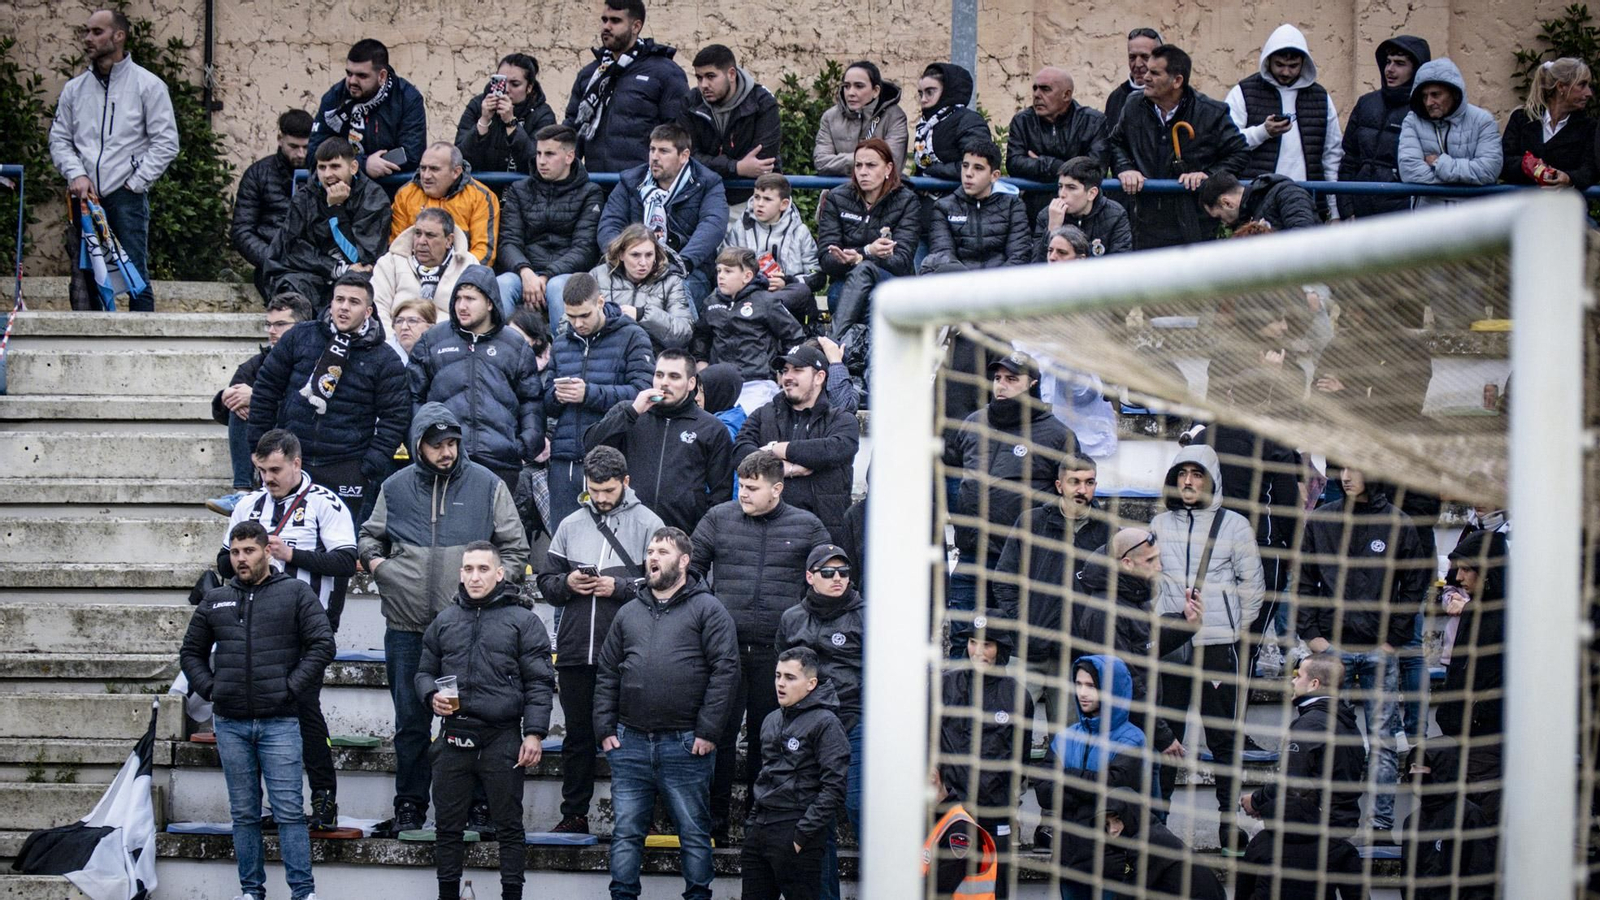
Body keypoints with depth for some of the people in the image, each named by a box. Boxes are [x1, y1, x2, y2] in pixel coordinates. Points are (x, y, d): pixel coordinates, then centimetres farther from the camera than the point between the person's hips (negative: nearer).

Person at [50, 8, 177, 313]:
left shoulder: (147, 85, 1)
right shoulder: (75, 88, 13)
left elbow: (166, 143, -1)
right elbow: (59, 139, 13)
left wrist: (135, 183, -8)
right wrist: (76, 175, -5)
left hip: (127, 196, -4)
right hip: (84, 197, 4)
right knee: (84, 280, 4)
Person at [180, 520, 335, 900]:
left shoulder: (295, 593, 1)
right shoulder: (216, 600, 12)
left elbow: (322, 644, -4)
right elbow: (191, 652, 21)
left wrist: (291, 687, -10)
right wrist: (209, 687, 5)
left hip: (279, 722, -4)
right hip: (230, 723, 4)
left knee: (289, 810, -6)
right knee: (244, 813, 8)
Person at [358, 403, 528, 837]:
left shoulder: (488, 486, 2)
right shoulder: (396, 488, 7)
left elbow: (515, 549, 6)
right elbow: (370, 537, 21)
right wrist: (375, 561, 0)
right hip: (407, 627, 2)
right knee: (411, 721, 7)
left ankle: (479, 804, 8)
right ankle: (409, 805, 15)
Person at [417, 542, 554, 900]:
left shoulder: (522, 621, 2)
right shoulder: (444, 621, 13)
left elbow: (539, 683, -2)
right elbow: (424, 672, 20)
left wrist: (534, 733, -10)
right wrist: (432, 695, -3)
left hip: (502, 739, -3)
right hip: (453, 740, 4)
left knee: (509, 826, 2)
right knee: (448, 826, 8)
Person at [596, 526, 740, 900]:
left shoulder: (707, 609, 0)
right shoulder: (629, 613, 16)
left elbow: (726, 670, -7)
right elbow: (607, 674, 17)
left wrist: (708, 732, -12)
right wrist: (605, 729, 7)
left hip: (685, 744, -4)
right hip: (630, 743, 4)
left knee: (694, 832, 3)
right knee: (626, 831, 5)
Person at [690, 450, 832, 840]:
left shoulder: (807, 527, 4)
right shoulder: (719, 518, 6)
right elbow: (690, 569, 12)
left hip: (777, 654, 0)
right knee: (719, 733, 0)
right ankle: (714, 820, 6)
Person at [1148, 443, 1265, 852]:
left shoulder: (1235, 525, 2)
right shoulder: (1161, 524, 10)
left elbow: (1252, 584, 7)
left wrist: (1238, 631, 4)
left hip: (1218, 645, -3)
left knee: (1223, 737, 0)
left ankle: (1229, 817, 4)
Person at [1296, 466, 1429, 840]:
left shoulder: (1398, 524, 1)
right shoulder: (1321, 521, 4)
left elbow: (1414, 585, 5)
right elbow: (1304, 581, 8)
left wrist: (1394, 638, -1)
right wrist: (1311, 634, 0)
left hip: (1379, 651, -1)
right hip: (1331, 648, 1)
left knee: (1382, 740, -1)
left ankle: (1382, 820, 2)